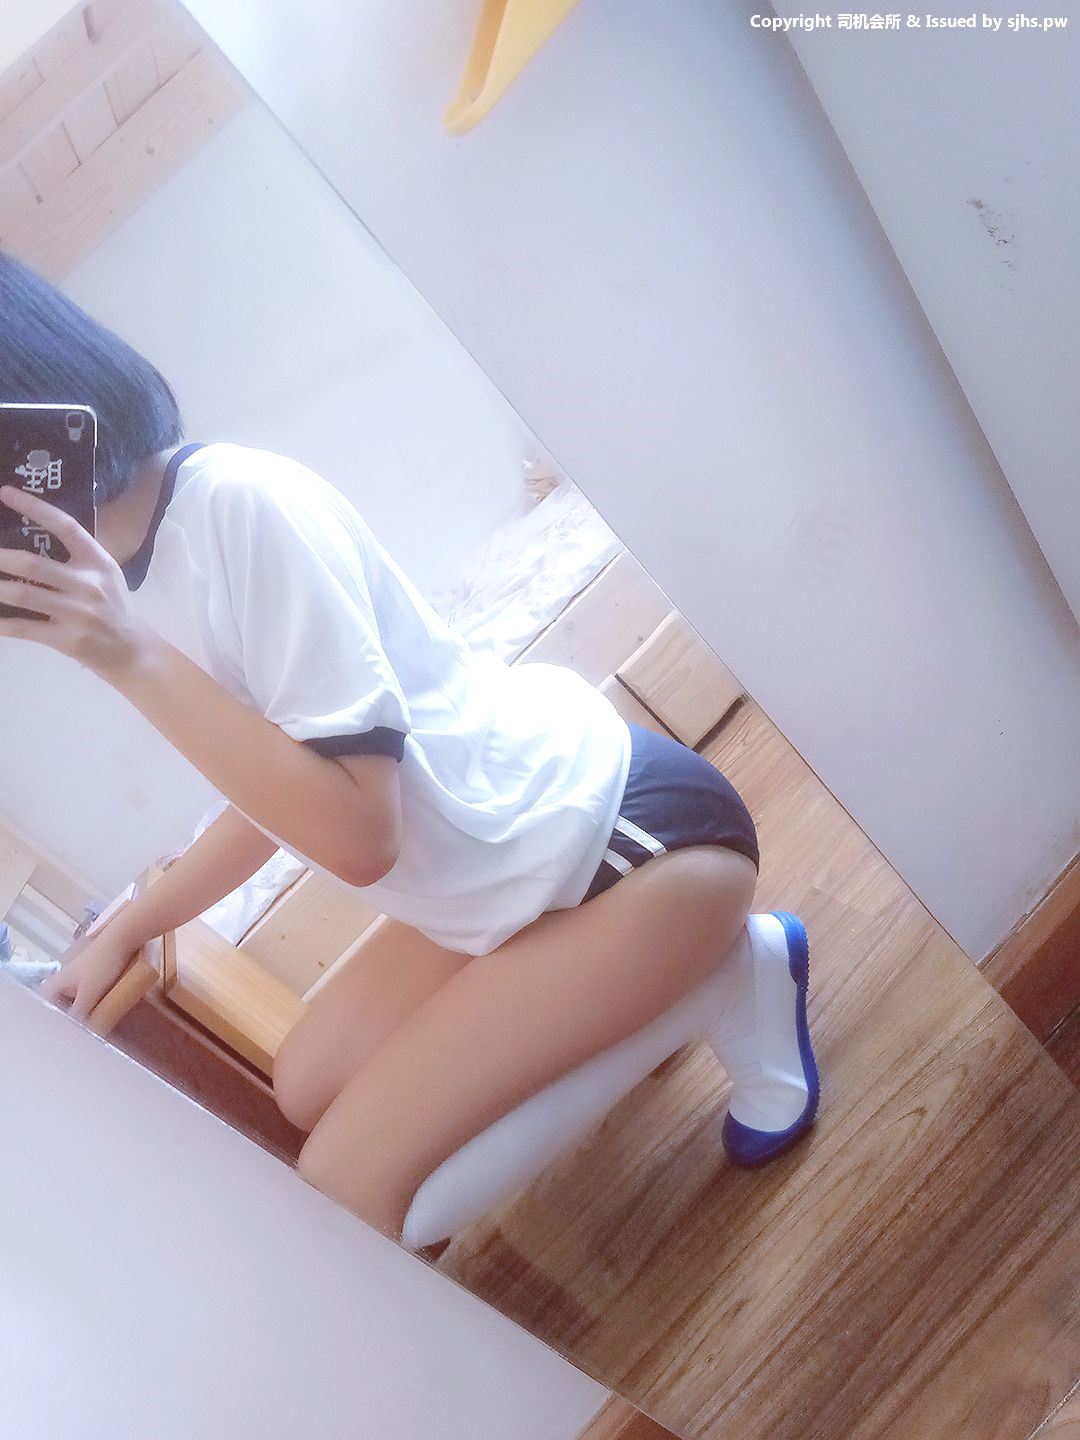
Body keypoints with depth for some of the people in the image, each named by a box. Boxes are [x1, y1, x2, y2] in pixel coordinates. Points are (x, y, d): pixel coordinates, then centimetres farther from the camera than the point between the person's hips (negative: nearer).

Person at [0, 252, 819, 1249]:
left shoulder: (238, 502, -23)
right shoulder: (131, 572, 5)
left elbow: (359, 834, -26)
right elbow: (277, 799, 16)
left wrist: (132, 658, -27)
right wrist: (126, 934, 12)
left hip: (628, 833, -9)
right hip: (509, 891, 10)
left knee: (352, 1198, -12)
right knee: (310, 1090, 20)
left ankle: (725, 980, -1)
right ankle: (667, 980, 15)